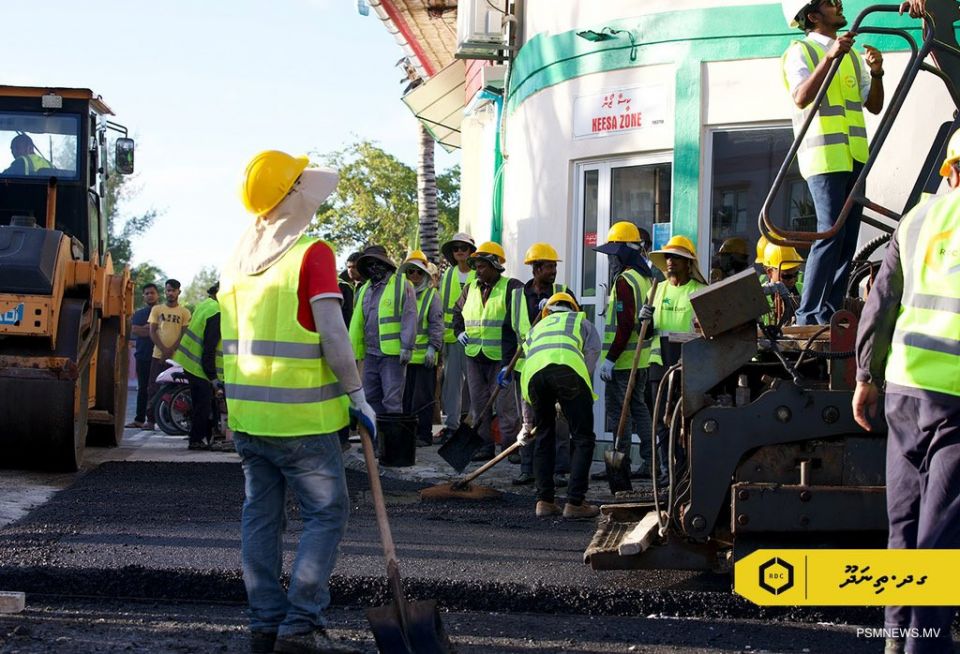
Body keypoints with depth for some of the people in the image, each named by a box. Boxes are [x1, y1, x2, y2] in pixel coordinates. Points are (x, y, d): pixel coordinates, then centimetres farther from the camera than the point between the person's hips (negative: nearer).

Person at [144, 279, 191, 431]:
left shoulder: (184, 312, 7)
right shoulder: (157, 309, 11)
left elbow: (184, 334, 0)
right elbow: (152, 332, 4)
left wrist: (171, 350, -13)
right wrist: (163, 349, -10)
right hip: (158, 356, 1)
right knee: (154, 389, -2)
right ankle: (150, 419, 0)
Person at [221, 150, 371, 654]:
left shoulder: (239, 257, 10)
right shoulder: (311, 253, -12)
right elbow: (332, 334, -16)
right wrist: (357, 395, -8)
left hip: (246, 414, 7)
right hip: (300, 418, -7)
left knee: (261, 516, 11)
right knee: (326, 514, 1)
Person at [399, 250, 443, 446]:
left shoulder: (431, 295, 1)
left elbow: (437, 324, -5)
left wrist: (433, 347, -14)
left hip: (424, 356, -5)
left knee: (422, 397, -2)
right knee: (405, 395, 8)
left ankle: (423, 435, 2)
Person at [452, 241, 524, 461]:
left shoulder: (511, 288, -7)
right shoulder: (470, 289, 14)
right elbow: (457, 312, 31)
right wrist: (459, 331, 11)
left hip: (501, 358, -6)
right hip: (474, 357, 6)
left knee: (506, 405, -3)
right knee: (479, 403, 9)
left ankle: (510, 446, 4)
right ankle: (484, 446, 16)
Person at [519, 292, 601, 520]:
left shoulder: (537, 327, 43)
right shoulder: (581, 321, 35)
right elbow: (592, 352, 14)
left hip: (533, 371, 3)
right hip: (567, 366, -3)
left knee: (544, 437, 19)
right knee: (582, 438, 6)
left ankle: (544, 501, 18)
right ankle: (575, 502, 0)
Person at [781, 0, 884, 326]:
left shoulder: (852, 54, 20)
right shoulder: (801, 51, -1)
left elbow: (874, 106, 16)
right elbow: (801, 98, -18)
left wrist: (876, 73, -3)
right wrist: (830, 57, -27)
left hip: (855, 157, 8)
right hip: (823, 156, -7)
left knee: (848, 238, 5)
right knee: (830, 234, -15)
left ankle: (831, 313, 9)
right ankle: (808, 316, -13)